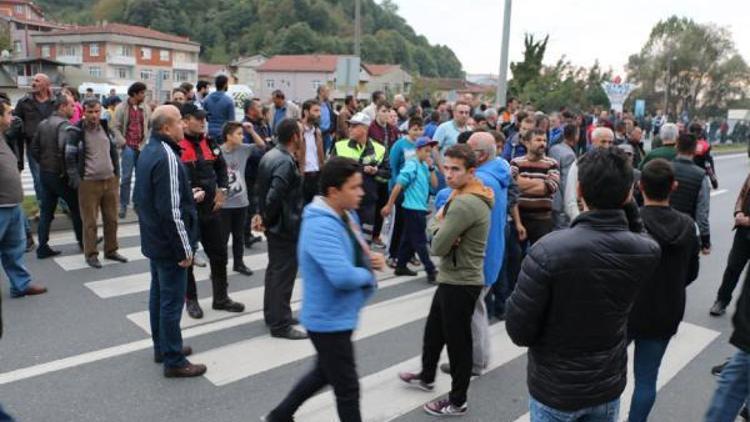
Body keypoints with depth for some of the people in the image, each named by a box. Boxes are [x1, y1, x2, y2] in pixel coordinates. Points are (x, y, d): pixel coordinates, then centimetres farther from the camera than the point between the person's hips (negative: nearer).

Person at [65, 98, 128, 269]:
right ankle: (91, 254, 13)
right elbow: (70, 158, -6)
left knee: (111, 219, 10)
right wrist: (76, 180, -11)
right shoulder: (77, 133, -8)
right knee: (90, 221, 1)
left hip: (110, 181, 5)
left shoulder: (106, 128, 9)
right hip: (89, 183, -5)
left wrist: (116, 173, 14)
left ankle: (111, 250, 23)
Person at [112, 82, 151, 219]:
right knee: (126, 177, 0)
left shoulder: (146, 108, 7)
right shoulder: (121, 108, -2)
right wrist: (123, 143, -10)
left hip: (142, 147, 3)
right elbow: (115, 127, -3)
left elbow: (151, 126, 11)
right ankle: (123, 205, 8)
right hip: (128, 147, -3)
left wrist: (146, 142, 1)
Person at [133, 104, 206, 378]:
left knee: (159, 294, 19)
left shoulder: (148, 152, 9)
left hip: (153, 239, 10)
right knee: (172, 301, -1)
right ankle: (174, 361, 10)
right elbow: (171, 211, -26)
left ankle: (162, 348, 34)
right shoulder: (167, 157, -23)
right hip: (169, 243, -10)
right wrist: (185, 248, -20)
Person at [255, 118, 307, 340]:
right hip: (285, 225, -10)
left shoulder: (270, 155, 8)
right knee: (284, 273, -1)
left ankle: (272, 314, 33)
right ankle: (280, 324, 8)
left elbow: (260, 188, 13)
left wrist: (261, 214, 10)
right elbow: (274, 196, -29)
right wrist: (266, 219, -14)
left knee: (275, 270, 19)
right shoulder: (286, 162, -22)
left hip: (275, 224, 10)